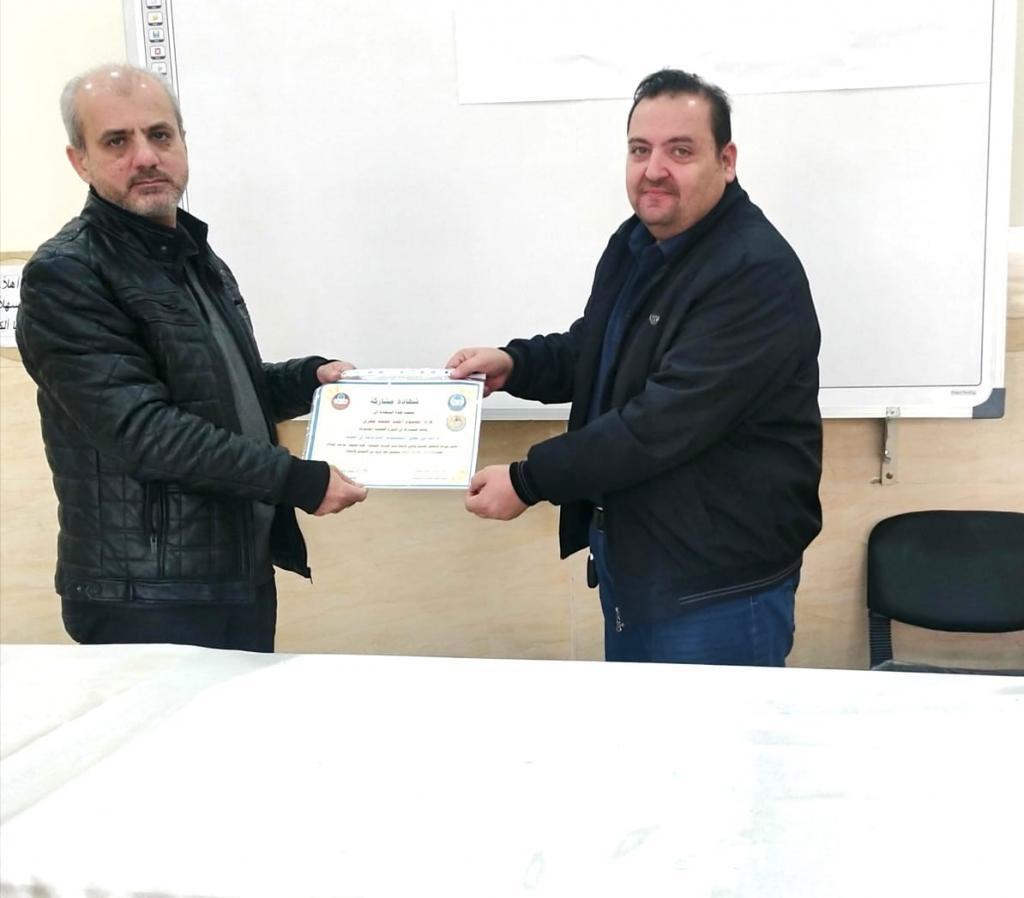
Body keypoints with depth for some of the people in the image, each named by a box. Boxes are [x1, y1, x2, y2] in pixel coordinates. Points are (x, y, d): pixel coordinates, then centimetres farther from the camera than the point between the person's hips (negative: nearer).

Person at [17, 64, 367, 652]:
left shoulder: (198, 260, 14)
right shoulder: (65, 277, -13)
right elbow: (139, 426, -23)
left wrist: (310, 378, 5)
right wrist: (297, 480, -23)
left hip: (243, 576, 8)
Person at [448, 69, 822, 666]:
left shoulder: (757, 274, -23)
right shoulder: (636, 242, 7)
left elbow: (666, 422, -29)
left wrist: (527, 481, -23)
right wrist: (514, 364, 0)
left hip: (719, 590, -9)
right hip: (630, 564, 9)